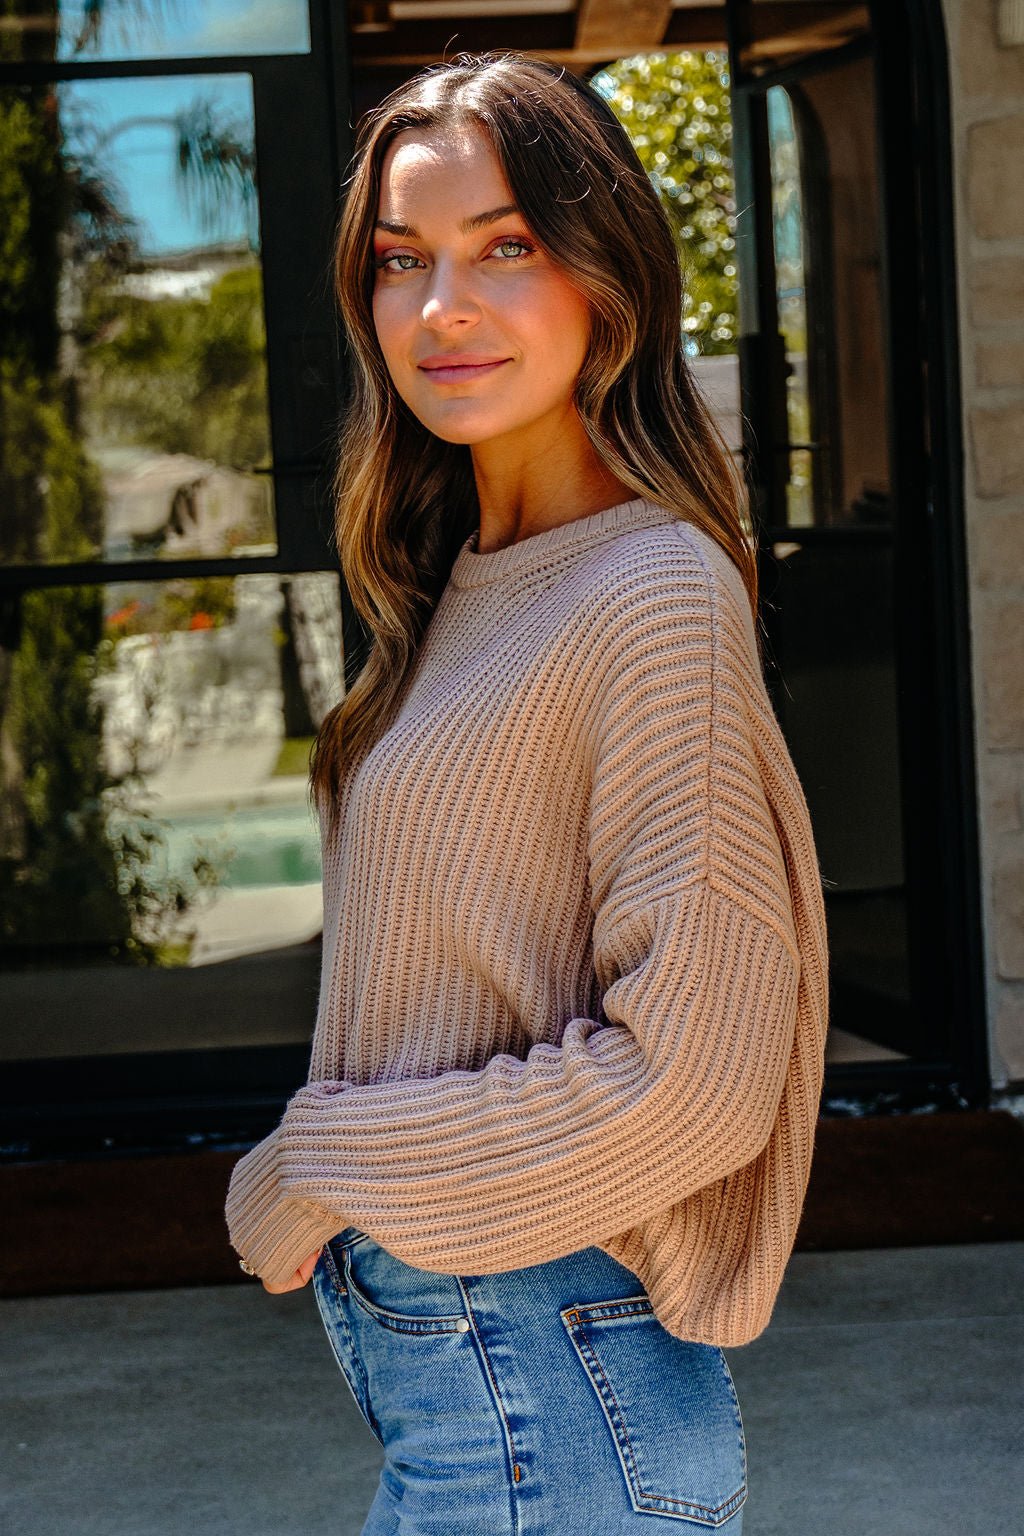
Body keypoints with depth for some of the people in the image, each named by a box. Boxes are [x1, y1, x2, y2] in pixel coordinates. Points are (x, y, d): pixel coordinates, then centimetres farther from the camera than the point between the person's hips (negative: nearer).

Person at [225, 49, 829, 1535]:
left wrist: (321, 1173, -13)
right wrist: (306, 1184, 3)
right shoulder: (468, 584, 9)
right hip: (422, 1344, 8)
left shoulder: (657, 594, -18)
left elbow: (692, 1079, -21)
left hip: (542, 1390, -8)